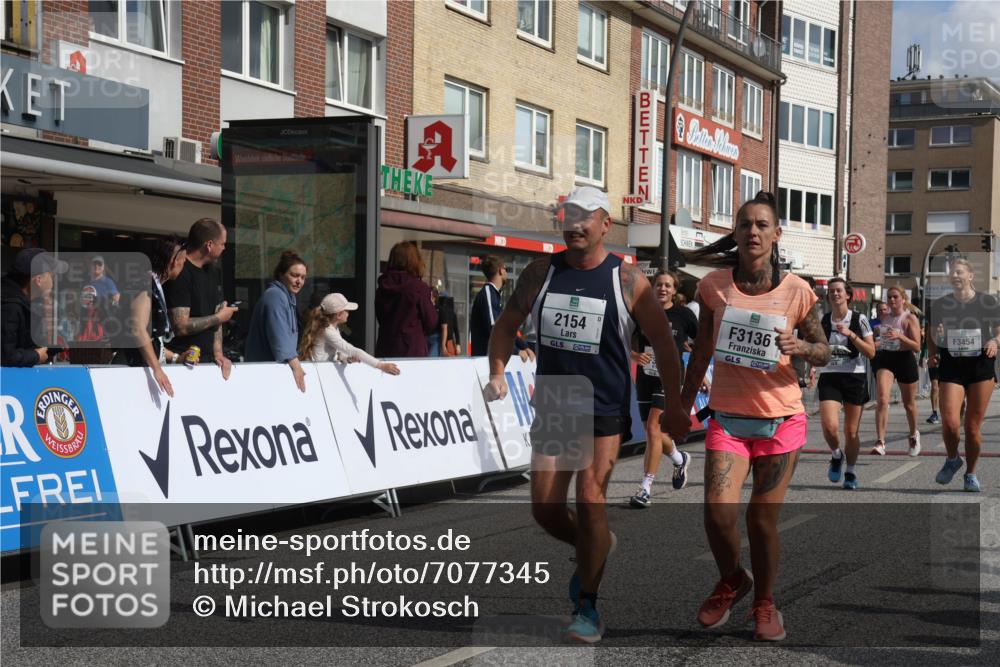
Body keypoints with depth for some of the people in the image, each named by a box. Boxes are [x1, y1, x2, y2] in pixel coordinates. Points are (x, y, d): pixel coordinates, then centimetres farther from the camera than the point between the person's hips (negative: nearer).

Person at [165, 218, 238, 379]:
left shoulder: (213, 272, 13)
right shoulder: (180, 273, -14)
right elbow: (181, 326, -19)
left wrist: (218, 353, 0)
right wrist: (219, 317, -7)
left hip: (205, 360, 7)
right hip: (180, 362, -7)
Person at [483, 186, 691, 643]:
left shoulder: (626, 280, -5)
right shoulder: (542, 272, 4)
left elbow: (663, 343, -1)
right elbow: (506, 325, 13)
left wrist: (673, 407, -3)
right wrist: (497, 373, -3)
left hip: (605, 411, -4)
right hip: (551, 409, 4)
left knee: (590, 499, -14)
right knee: (545, 509, 3)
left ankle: (588, 609, -1)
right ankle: (592, 548, 36)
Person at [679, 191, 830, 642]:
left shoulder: (795, 291, -5)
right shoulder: (715, 286, -2)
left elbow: (824, 353, 4)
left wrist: (800, 347, -18)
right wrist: (685, 401, 16)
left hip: (782, 419, -1)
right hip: (728, 415, 1)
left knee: (763, 519, 3)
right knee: (718, 512, -14)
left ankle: (764, 602, 28)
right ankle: (730, 582, 17)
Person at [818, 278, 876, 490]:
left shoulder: (859, 320, -2)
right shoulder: (823, 321, 6)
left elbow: (871, 352, -8)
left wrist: (851, 334, -18)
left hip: (855, 377, -1)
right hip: (829, 378, 1)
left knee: (851, 432, 4)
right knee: (829, 426, -18)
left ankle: (850, 472, 25)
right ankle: (836, 455, 14)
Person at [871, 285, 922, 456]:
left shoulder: (910, 318, -6)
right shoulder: (884, 318, 9)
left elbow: (917, 347, -13)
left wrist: (899, 336, -25)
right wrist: (875, 344, 8)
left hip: (905, 360, -3)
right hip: (885, 359, 3)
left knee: (909, 404, 13)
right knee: (881, 400, -18)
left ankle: (914, 435, 40)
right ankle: (880, 442, -23)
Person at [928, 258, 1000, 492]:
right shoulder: (940, 304, 3)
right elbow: (931, 333, 17)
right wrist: (932, 353, -1)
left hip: (981, 366, -1)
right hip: (951, 366, 1)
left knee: (973, 425, 2)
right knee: (949, 422, -14)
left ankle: (971, 473, 22)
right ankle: (952, 460, 16)